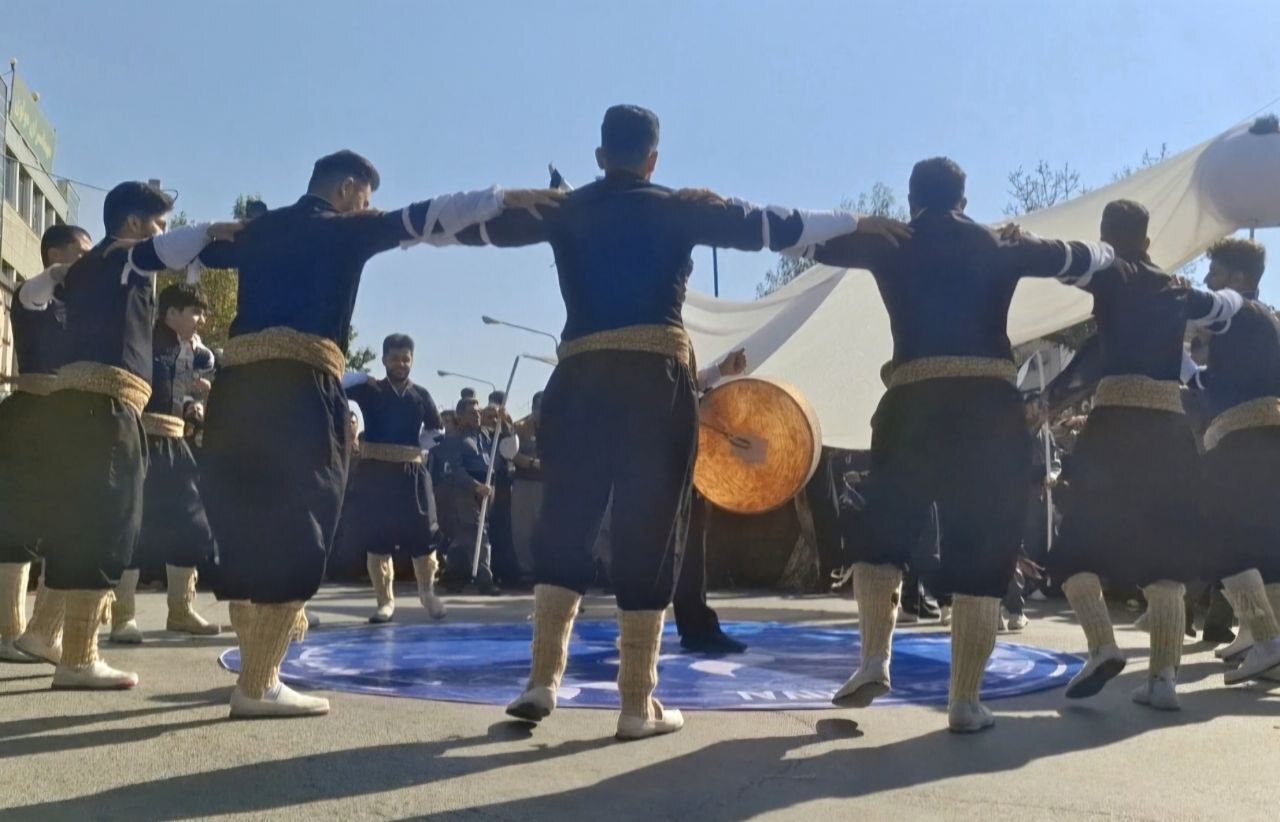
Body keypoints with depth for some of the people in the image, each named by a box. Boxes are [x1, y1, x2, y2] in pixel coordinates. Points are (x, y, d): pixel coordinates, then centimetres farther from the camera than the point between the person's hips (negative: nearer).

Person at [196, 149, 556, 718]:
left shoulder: (256, 230, 23)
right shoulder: (345, 228, 6)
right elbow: (420, 220, -4)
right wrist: (504, 198, -7)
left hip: (237, 383, 7)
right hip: (298, 384, -7)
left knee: (247, 530, 12)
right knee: (295, 533, -3)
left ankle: (256, 671, 20)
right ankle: (257, 686, -6)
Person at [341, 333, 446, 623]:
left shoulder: (421, 395, 7)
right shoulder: (369, 389, 2)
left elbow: (437, 432, 17)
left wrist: (416, 446, 3)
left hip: (411, 475, 1)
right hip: (375, 474, -1)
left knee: (423, 538, 2)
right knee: (376, 540, 2)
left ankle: (427, 592, 24)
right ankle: (385, 600, 14)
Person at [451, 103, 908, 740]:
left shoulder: (564, 210, 14)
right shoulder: (680, 209, 8)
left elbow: (480, 224, 21)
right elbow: (768, 225, 9)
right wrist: (855, 224, 21)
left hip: (581, 381, 2)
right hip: (656, 380, -2)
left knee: (563, 527, 11)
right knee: (648, 535, 2)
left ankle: (542, 680, 2)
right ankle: (638, 704, 4)